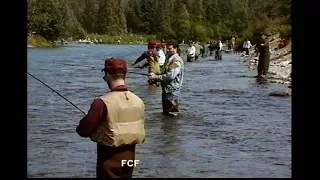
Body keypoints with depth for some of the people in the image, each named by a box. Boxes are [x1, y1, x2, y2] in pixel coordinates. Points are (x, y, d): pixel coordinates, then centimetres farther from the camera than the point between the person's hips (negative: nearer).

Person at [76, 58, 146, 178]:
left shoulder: (103, 102, -22)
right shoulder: (138, 101, -3)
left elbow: (83, 130, -15)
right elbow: (139, 132, 8)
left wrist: (97, 132, 5)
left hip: (110, 159, -5)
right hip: (129, 156, 6)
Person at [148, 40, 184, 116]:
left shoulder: (177, 60, -17)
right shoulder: (169, 59, 14)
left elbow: (170, 76, -26)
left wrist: (156, 77, -19)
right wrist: (155, 74, 3)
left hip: (172, 91, -10)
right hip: (166, 90, 10)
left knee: (171, 113, -3)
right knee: (165, 112, 18)